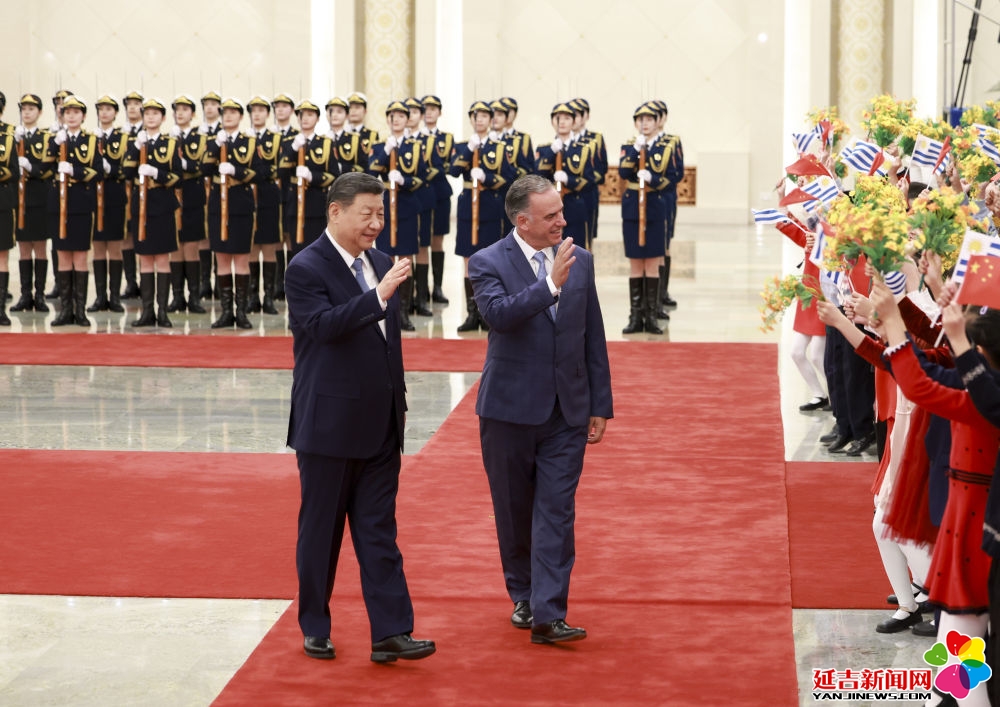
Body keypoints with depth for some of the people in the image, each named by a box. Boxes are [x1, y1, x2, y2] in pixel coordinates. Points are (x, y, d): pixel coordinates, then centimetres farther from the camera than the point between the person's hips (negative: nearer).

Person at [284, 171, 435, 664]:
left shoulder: (381, 264, 11)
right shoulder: (306, 269, -10)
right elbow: (323, 326, -26)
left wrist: (398, 403, 18)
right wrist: (378, 297, -33)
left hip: (379, 427, 6)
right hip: (329, 425, -6)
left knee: (379, 531, 4)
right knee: (321, 530, 6)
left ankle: (390, 633, 2)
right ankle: (315, 629, 18)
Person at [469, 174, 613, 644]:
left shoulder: (580, 261, 5)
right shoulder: (488, 263, -7)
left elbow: (593, 337, 9)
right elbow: (499, 313, -27)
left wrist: (600, 406, 8)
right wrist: (551, 284, -33)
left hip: (566, 412, 2)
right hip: (510, 408, -2)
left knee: (556, 512, -5)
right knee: (514, 511, 11)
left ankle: (548, 614, -8)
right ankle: (523, 596, 30)